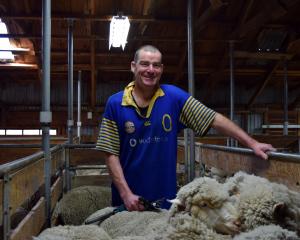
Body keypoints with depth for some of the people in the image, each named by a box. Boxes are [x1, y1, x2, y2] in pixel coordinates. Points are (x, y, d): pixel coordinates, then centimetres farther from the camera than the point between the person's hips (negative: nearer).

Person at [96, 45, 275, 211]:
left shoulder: (174, 97, -4)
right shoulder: (115, 104, -6)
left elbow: (214, 119, -5)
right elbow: (111, 154, -6)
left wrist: (252, 143, -10)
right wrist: (126, 194, -13)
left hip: (166, 195, 1)